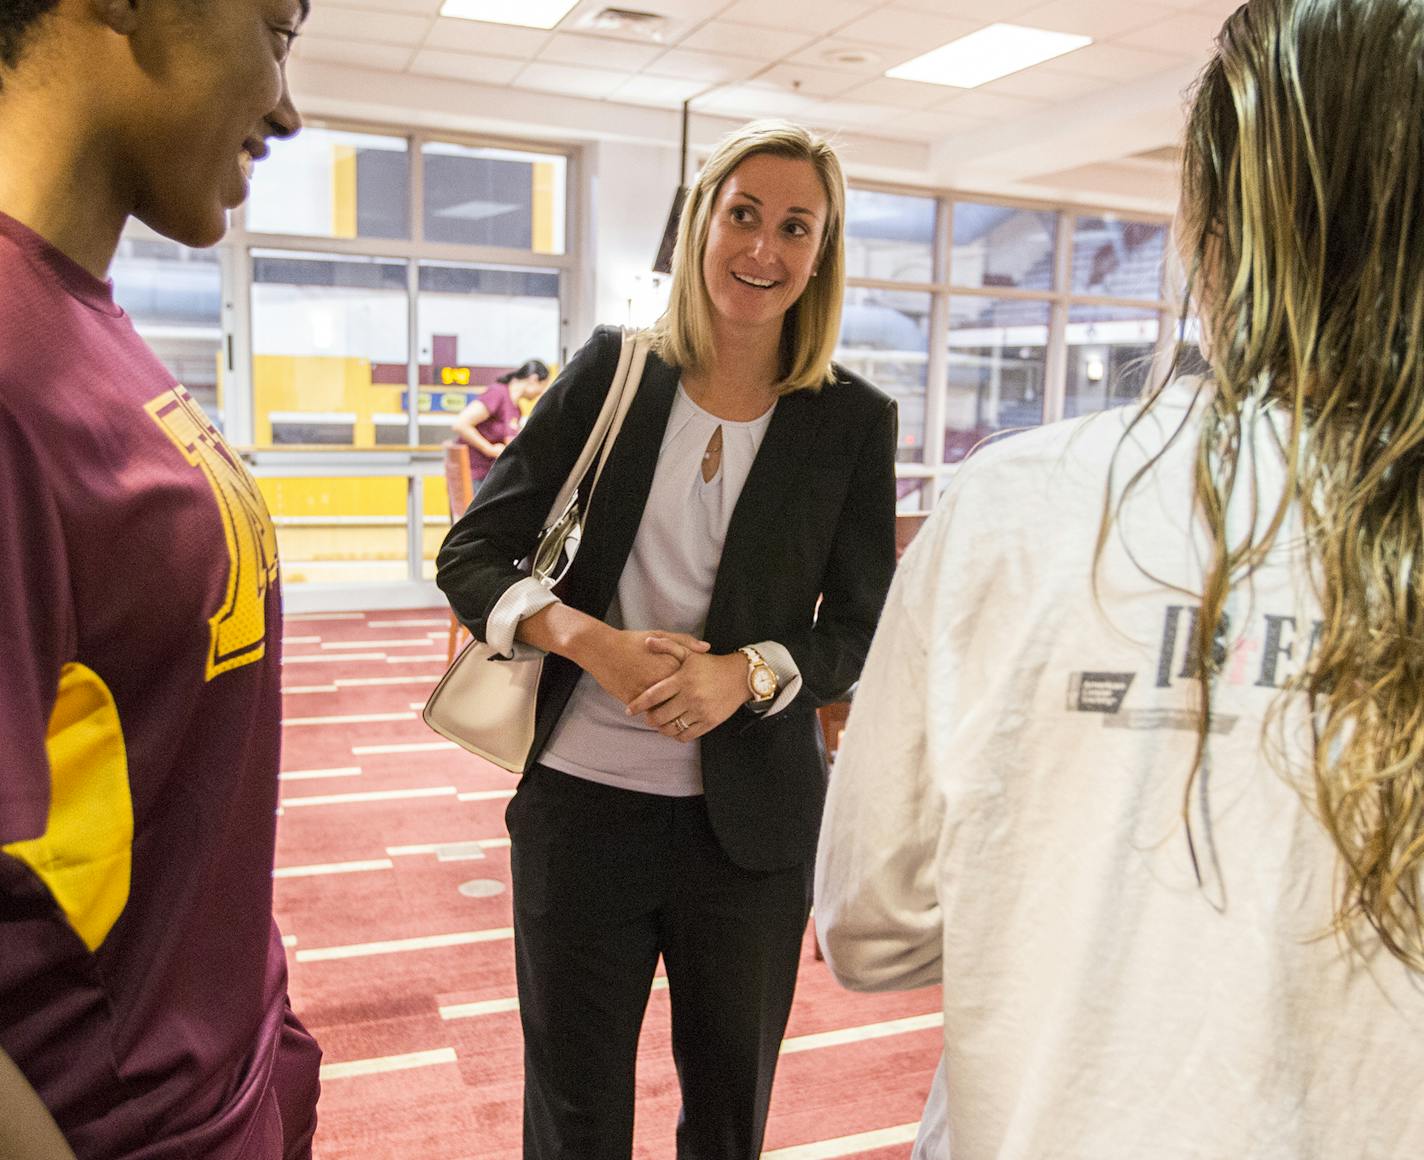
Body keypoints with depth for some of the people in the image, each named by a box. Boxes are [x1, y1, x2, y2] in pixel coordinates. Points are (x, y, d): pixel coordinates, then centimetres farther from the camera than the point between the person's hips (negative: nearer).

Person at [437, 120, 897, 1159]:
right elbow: (471, 555, -2)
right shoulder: (613, 371, -1)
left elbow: (863, 634, 0)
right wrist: (589, 639, -20)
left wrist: (747, 671, -20)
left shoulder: (853, 420, -3)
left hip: (749, 821, 0)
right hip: (580, 800, 0)